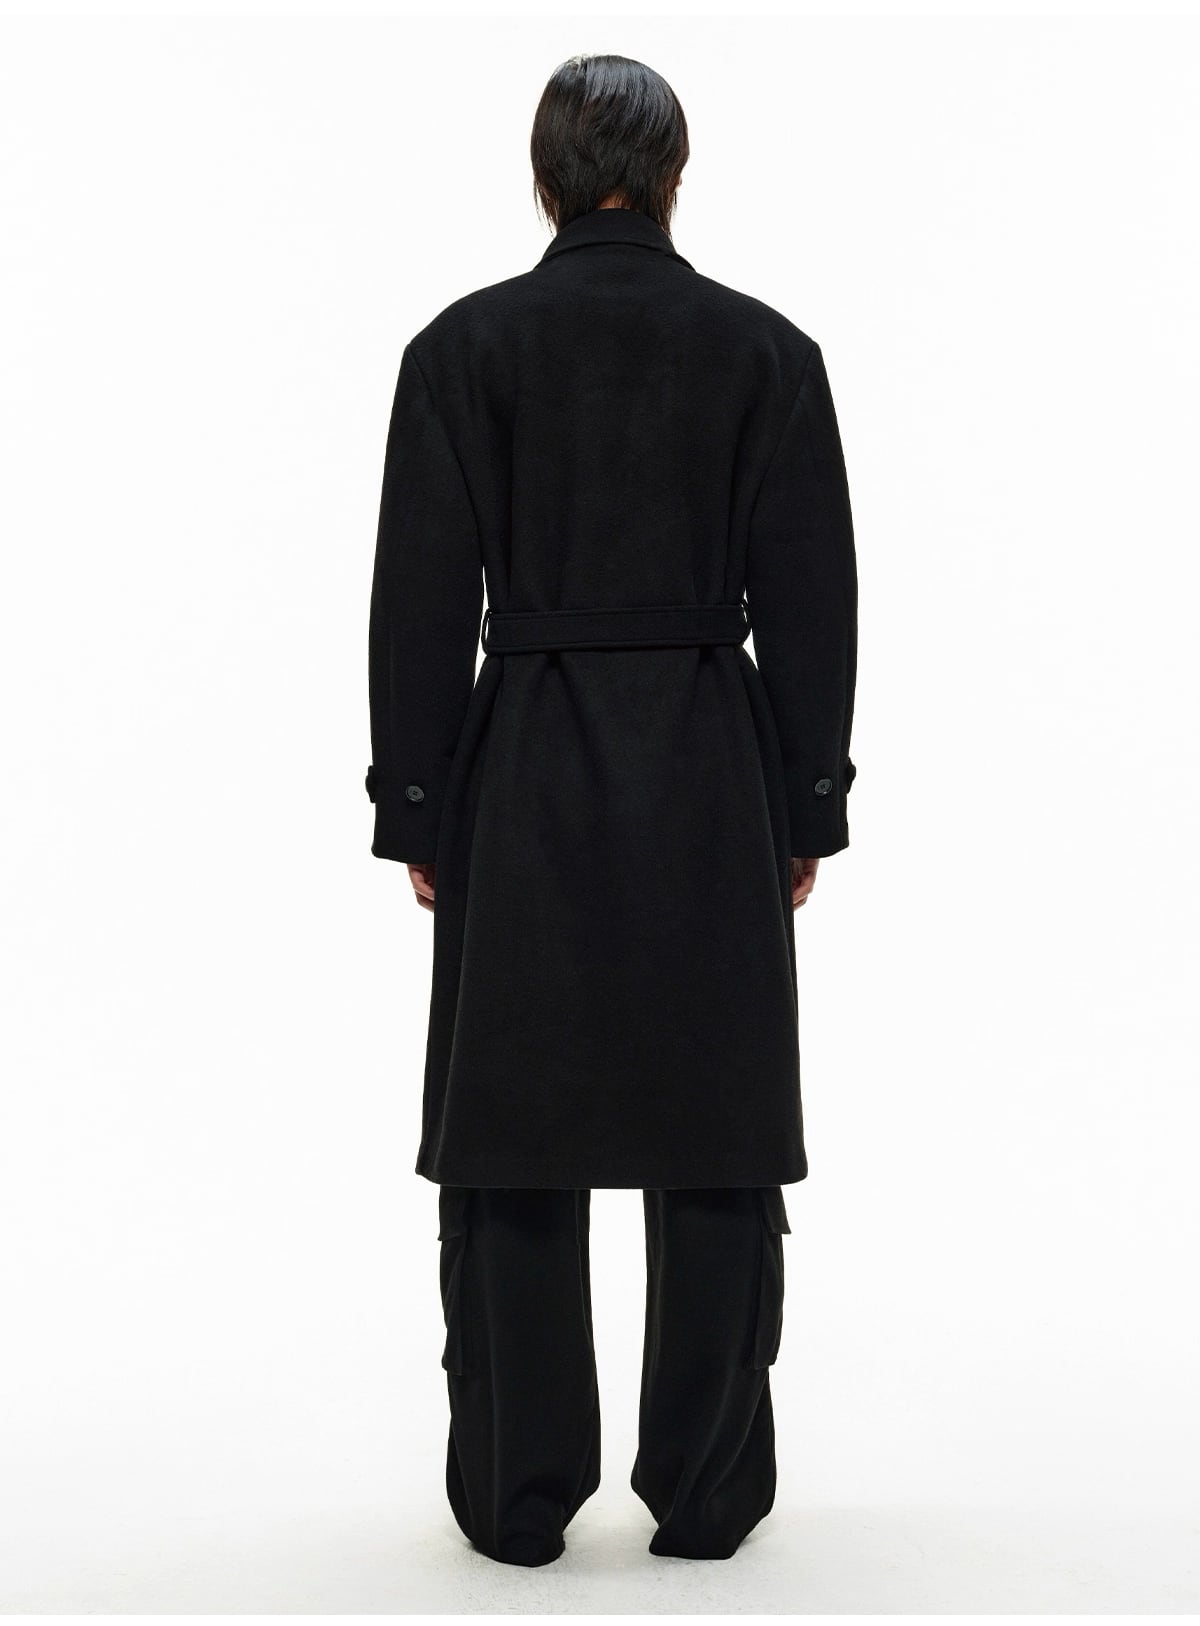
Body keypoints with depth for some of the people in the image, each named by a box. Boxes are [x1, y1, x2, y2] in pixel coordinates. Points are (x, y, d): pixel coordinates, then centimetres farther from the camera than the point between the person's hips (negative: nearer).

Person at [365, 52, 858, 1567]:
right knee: (714, 1135, 9)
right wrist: (807, 809, 7)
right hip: (716, 781, 1)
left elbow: (424, 597, -4)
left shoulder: (463, 346, -2)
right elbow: (809, 602, 0)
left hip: (521, 778, 0)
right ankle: (707, 1491, 17)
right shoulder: (767, 350, 0)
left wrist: (416, 809, 3)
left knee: (513, 1126, 7)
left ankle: (518, 1494, 15)